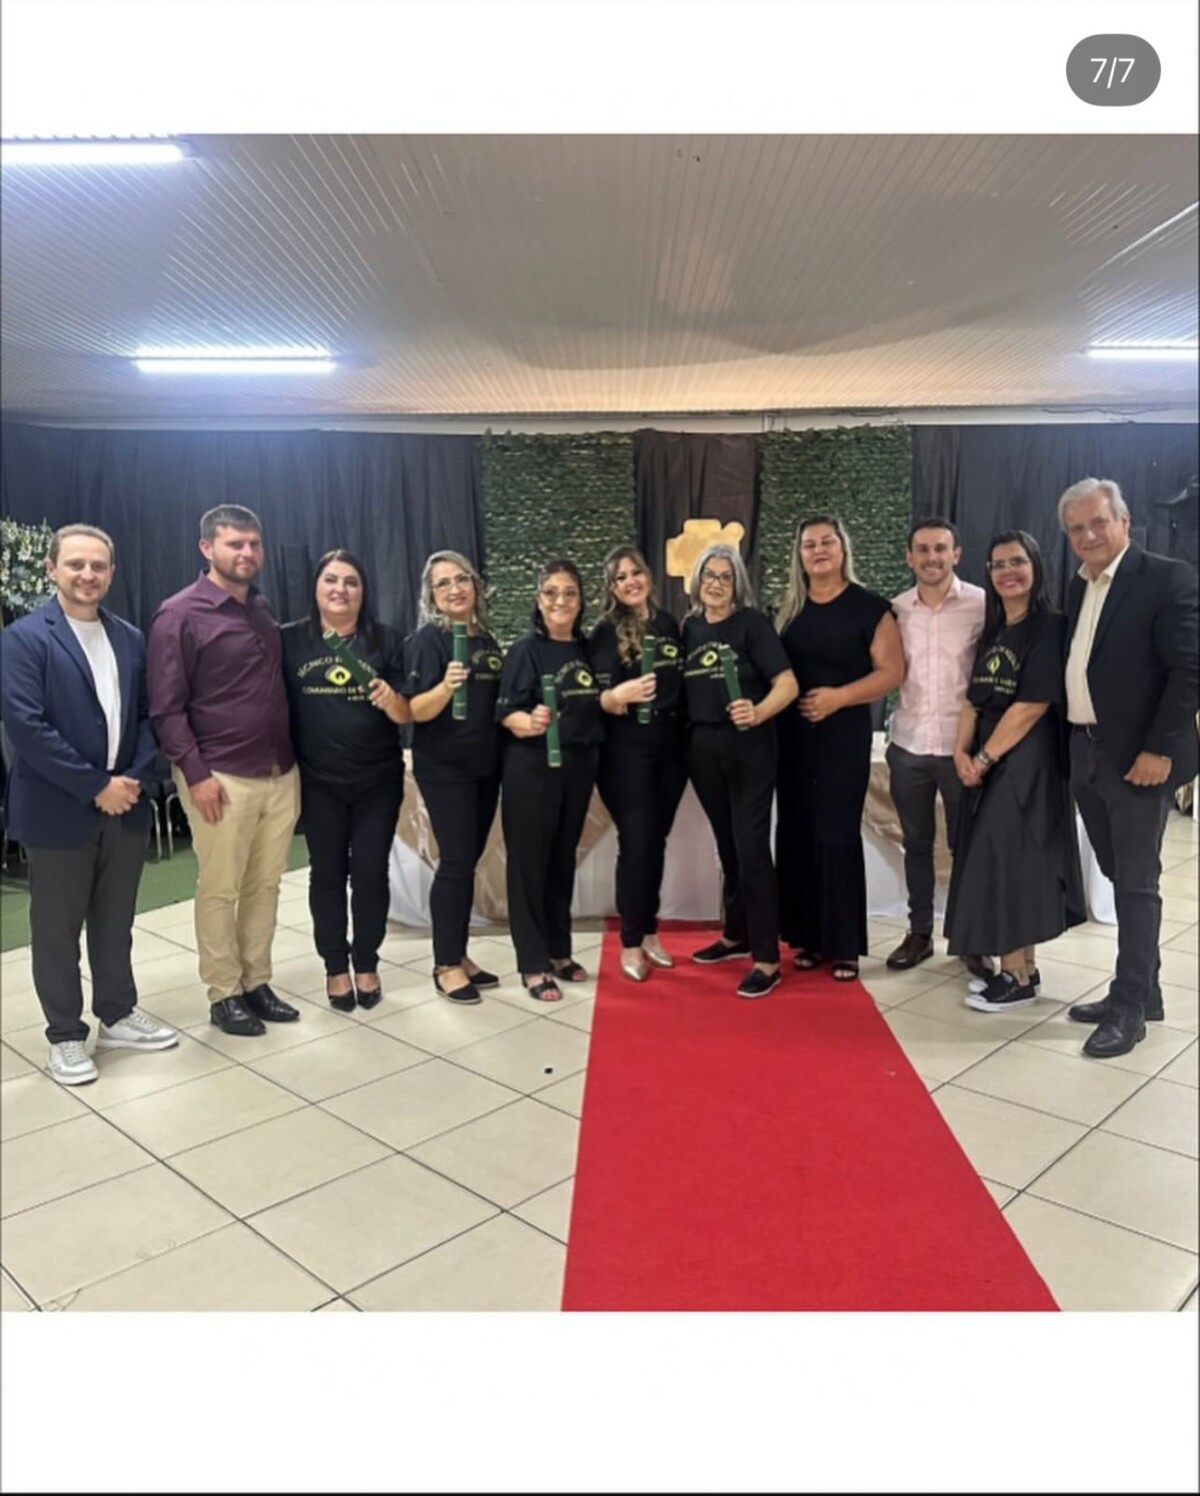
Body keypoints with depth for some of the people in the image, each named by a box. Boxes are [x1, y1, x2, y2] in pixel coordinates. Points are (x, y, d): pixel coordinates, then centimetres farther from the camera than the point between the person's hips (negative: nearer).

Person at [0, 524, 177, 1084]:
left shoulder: (131, 639, 9)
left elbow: (147, 716, 9)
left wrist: (134, 778, -7)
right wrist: (95, 787, -17)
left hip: (125, 805, 5)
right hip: (56, 810, -5)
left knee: (115, 922, 16)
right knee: (57, 929, 8)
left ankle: (117, 1016, 32)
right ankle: (65, 1036, 22)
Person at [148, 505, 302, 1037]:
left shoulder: (263, 611, 13)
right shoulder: (179, 615, -7)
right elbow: (166, 707, -10)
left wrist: (291, 758, 13)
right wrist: (195, 774, -16)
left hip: (280, 773, 6)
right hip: (222, 777, -6)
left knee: (265, 885, 12)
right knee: (220, 890, 5)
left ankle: (256, 982, 25)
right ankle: (224, 994, 18)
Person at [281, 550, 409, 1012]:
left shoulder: (384, 640, 1)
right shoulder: (290, 640, 0)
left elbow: (408, 714, 0)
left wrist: (392, 702, -21)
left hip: (378, 779, 0)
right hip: (318, 782, 0)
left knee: (371, 872, 7)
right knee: (327, 873, 9)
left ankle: (367, 964, 23)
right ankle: (335, 967, 22)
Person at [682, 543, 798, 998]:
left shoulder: (752, 623, -8)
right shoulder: (689, 627, 7)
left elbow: (787, 684, -16)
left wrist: (758, 713, -32)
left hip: (748, 746, -5)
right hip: (703, 749, 5)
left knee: (751, 848, -6)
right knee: (726, 845, 16)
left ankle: (767, 960, 1)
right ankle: (736, 935, 32)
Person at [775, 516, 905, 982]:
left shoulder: (869, 607, -2)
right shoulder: (787, 609, 11)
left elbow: (892, 670, -8)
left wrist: (839, 696, -18)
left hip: (844, 735, -4)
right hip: (793, 735, 5)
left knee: (837, 834, -4)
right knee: (796, 833, 5)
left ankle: (843, 945, 7)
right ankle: (808, 937, 16)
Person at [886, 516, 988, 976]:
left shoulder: (983, 605, -6)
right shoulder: (895, 609, 4)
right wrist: (892, 729, 1)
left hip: (961, 745, -3)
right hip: (907, 746, 3)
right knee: (916, 844, 13)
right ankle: (919, 933, 27)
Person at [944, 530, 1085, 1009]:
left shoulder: (1050, 627, -11)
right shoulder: (993, 631, 14)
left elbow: (1033, 704, -17)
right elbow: (974, 698, 11)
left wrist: (984, 758, -14)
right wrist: (962, 751, -4)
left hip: (1025, 761, -8)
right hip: (987, 761, 8)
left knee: (1008, 859, -6)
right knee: (1001, 860, 9)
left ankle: (1015, 977, 4)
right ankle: (1022, 967, 19)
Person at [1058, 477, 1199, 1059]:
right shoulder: (1078, 586, 13)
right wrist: (1071, 745, 7)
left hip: (1138, 757, -7)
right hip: (1086, 754, 7)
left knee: (1136, 884, 0)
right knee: (1121, 880, 15)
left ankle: (1129, 1008, 9)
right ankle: (1141, 992, 26)